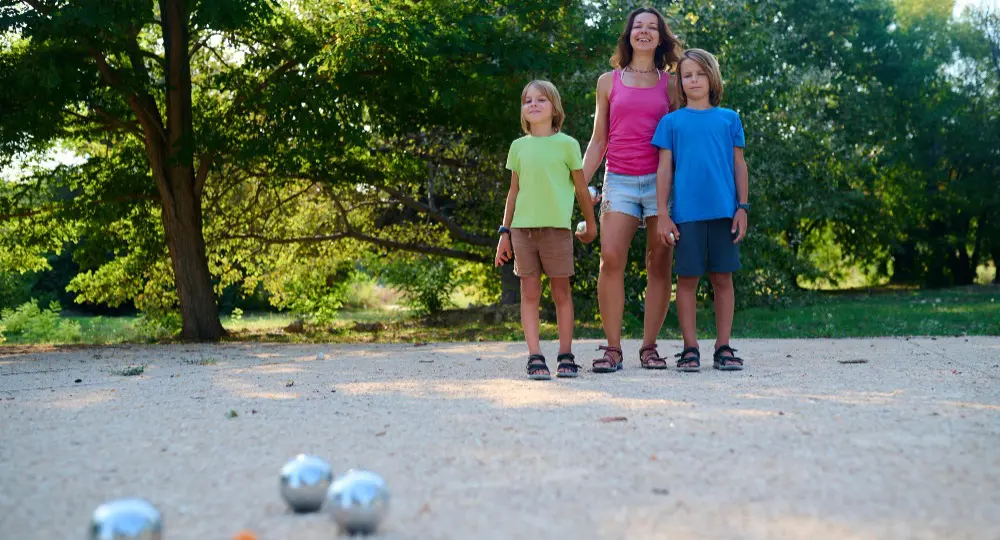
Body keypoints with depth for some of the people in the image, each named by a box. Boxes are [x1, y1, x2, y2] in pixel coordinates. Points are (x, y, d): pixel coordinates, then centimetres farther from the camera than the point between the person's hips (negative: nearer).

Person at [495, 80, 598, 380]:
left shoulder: (566, 144, 2)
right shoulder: (519, 146, 10)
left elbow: (581, 188, 10)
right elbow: (514, 191, 14)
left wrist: (590, 224, 17)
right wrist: (505, 232, 11)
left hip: (557, 228, -2)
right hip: (523, 228, 2)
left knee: (561, 291, 2)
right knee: (530, 292, 0)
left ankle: (565, 356, 9)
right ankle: (535, 357, 1)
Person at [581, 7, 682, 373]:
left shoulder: (669, 84, 12)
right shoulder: (609, 82, 13)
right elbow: (598, 141, 14)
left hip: (660, 179, 0)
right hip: (619, 181, 0)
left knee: (659, 264, -3)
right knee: (611, 259, -14)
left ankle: (649, 347, 5)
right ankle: (612, 349, -10)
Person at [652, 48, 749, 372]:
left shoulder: (729, 118, 11)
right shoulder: (671, 122, 7)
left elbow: (739, 165, 11)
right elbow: (664, 169, 6)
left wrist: (742, 207, 4)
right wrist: (662, 214, -1)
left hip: (723, 211, 1)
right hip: (686, 212, -1)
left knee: (723, 278, 4)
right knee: (687, 278, 1)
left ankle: (723, 347, 11)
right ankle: (690, 348, 7)